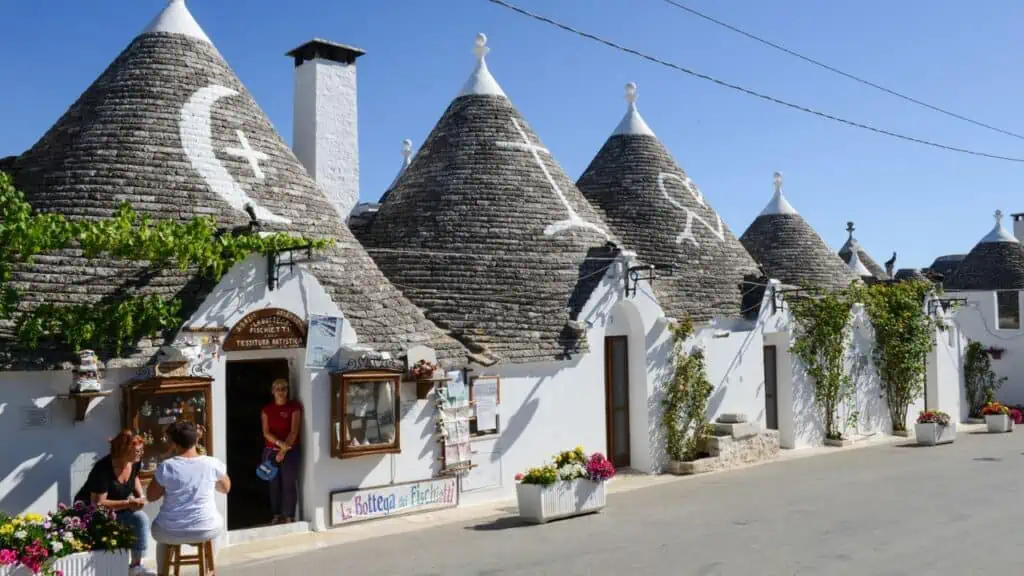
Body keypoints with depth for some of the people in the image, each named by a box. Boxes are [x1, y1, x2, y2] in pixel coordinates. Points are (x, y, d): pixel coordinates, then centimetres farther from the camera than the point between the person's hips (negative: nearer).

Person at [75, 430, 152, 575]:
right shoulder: (103, 469, -32)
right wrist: (128, 504, -35)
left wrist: (140, 496, -6)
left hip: (119, 506, 6)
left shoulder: (135, 462, -12)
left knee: (142, 519, -19)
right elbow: (98, 503, -31)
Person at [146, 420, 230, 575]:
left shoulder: (166, 467, -14)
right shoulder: (213, 464, -10)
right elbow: (226, 488, 8)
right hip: (207, 530, 1)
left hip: (171, 532, 0)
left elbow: (150, 497, 1)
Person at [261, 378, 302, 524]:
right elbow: (266, 432, -2)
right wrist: (280, 443, -18)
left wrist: (284, 450, -17)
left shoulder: (294, 407, -4)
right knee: (274, 484, 8)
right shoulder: (267, 409, 5)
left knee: (289, 484, -2)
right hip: (271, 451, 3)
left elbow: (294, 431, -10)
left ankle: (288, 517, 6)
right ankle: (276, 515, 19)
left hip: (289, 451, -3)